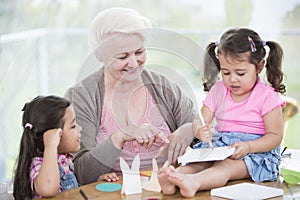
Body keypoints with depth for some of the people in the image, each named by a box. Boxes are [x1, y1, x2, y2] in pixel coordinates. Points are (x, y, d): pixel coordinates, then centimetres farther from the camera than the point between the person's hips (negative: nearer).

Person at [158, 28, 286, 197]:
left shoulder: (267, 96, -4)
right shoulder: (218, 91, 10)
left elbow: (275, 136, -8)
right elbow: (200, 122, 7)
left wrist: (248, 147, -25)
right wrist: (201, 131, -20)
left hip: (257, 150, -5)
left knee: (228, 165, -36)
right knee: (200, 160, -27)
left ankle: (193, 182, -64)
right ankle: (171, 180, -55)